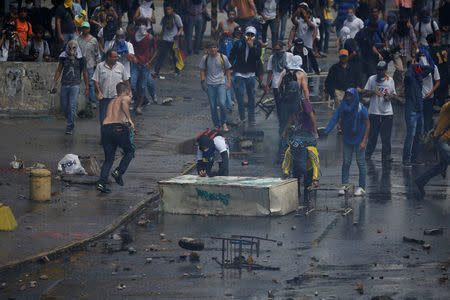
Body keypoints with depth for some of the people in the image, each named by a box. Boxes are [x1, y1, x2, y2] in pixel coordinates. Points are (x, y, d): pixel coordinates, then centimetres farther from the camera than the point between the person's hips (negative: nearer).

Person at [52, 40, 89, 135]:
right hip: (64, 84, 3)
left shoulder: (81, 59, 0)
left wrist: (87, 87, 7)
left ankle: (69, 127, -4)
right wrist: (54, 83, 4)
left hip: (75, 85, -3)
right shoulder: (63, 57, 5)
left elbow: (85, 73, 6)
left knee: (72, 106, -9)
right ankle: (71, 121, 31)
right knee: (63, 106, 7)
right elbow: (59, 70, 11)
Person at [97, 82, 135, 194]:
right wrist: (129, 119, -18)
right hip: (119, 128, -5)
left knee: (108, 158, 13)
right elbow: (123, 103, -16)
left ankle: (101, 183, -2)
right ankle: (118, 172, 0)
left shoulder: (111, 102, 28)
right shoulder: (126, 98, 8)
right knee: (129, 152, 18)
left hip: (105, 127, 5)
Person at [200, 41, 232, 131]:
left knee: (222, 103, -15)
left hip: (221, 83, -1)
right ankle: (217, 125, 13)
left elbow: (228, 70, 11)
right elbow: (202, 70, 9)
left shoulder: (223, 57, 1)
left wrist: (229, 82, 4)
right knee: (213, 106, 2)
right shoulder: (205, 58, 3)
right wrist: (203, 81, -2)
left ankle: (224, 123, 4)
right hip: (210, 84, 1)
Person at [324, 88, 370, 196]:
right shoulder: (344, 107, -5)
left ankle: (362, 187, 7)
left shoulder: (361, 109, -17)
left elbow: (368, 125, -11)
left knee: (360, 162, 0)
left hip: (359, 139, -4)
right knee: (346, 162, 2)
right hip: (347, 139, 4)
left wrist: (364, 141, -15)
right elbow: (340, 120, 11)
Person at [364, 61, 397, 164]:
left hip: (387, 112, 1)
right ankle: (368, 154, 20)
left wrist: (389, 96, -9)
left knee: (386, 136, -2)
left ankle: (386, 156, 2)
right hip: (374, 112, -1)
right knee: (372, 134, 5)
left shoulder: (390, 80, 7)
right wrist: (373, 92, -14)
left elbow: (393, 94, 13)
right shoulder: (372, 79, 3)